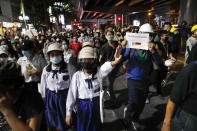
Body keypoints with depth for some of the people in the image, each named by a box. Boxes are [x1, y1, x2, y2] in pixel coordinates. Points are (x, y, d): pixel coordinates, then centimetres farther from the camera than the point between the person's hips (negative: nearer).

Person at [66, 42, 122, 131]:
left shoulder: (98, 72, -10)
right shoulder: (77, 76, -13)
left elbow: (106, 67, -33)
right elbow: (71, 95, -9)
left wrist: (115, 61, -55)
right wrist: (68, 113, -3)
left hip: (96, 105, 2)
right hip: (82, 107, -1)